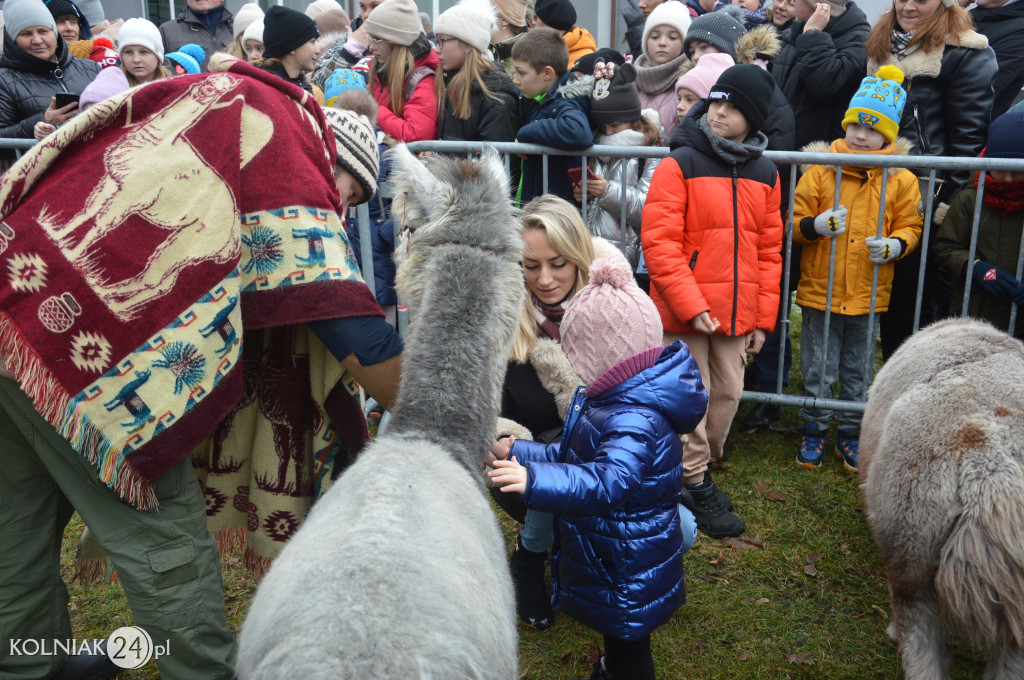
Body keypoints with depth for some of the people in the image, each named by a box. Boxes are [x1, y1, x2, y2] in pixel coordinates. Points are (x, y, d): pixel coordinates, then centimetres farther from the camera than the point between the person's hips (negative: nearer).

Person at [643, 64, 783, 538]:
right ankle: (697, 486, 19)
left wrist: (763, 318, 7)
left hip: (735, 313, 5)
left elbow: (769, 251, 11)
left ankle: (705, 465, 34)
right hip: (682, 311, -4)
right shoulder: (679, 165, -8)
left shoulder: (765, 174, 7)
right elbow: (659, 243, -13)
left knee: (728, 395, 13)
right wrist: (691, 304, -18)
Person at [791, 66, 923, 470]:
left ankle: (850, 434, 30)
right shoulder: (821, 170, -3)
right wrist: (815, 226, -20)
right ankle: (814, 431, 26)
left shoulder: (901, 179, 0)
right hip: (820, 289, -1)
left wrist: (894, 245, -14)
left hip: (869, 295, 1)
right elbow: (794, 221, 1)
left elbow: (910, 225, 7)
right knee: (817, 370, 9)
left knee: (858, 373, 14)